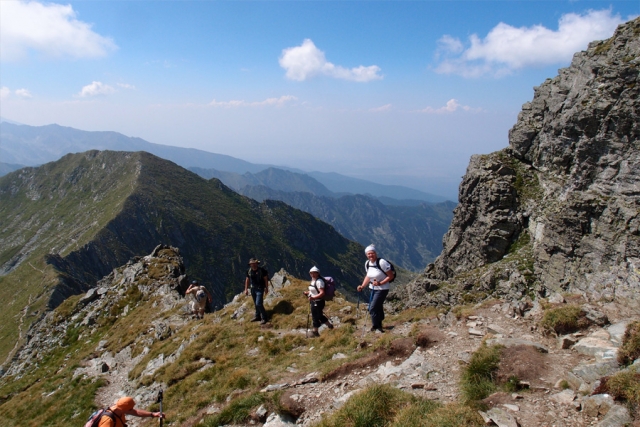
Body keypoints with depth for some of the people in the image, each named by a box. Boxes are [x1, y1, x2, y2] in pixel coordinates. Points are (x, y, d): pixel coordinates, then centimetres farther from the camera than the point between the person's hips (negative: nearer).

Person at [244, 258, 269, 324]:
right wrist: (246, 289, 9)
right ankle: (257, 316, 31)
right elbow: (247, 280, 9)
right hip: (253, 289, 5)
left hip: (260, 289, -5)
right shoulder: (249, 271, -1)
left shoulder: (262, 270, -15)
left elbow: (266, 279, -8)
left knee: (258, 304, -12)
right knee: (255, 304, 15)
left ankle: (264, 318, 0)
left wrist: (266, 288, -7)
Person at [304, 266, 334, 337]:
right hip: (314, 302, 10)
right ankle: (330, 325, 39)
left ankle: (315, 332, 18)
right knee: (320, 316, 22)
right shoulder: (313, 280, 9)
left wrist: (313, 297, -34)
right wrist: (308, 292, 7)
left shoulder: (319, 281, -21)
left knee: (315, 317, 3)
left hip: (318, 302, -10)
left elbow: (322, 293, -27)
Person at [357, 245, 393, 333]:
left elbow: (391, 276, -15)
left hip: (382, 289, -7)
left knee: (373, 308, -11)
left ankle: (375, 328, 2)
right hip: (373, 289, 7)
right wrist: (362, 286, 3)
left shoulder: (382, 262, -21)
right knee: (377, 308, 16)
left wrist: (380, 283, -24)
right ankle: (379, 326, 31)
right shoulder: (367, 264, 1)